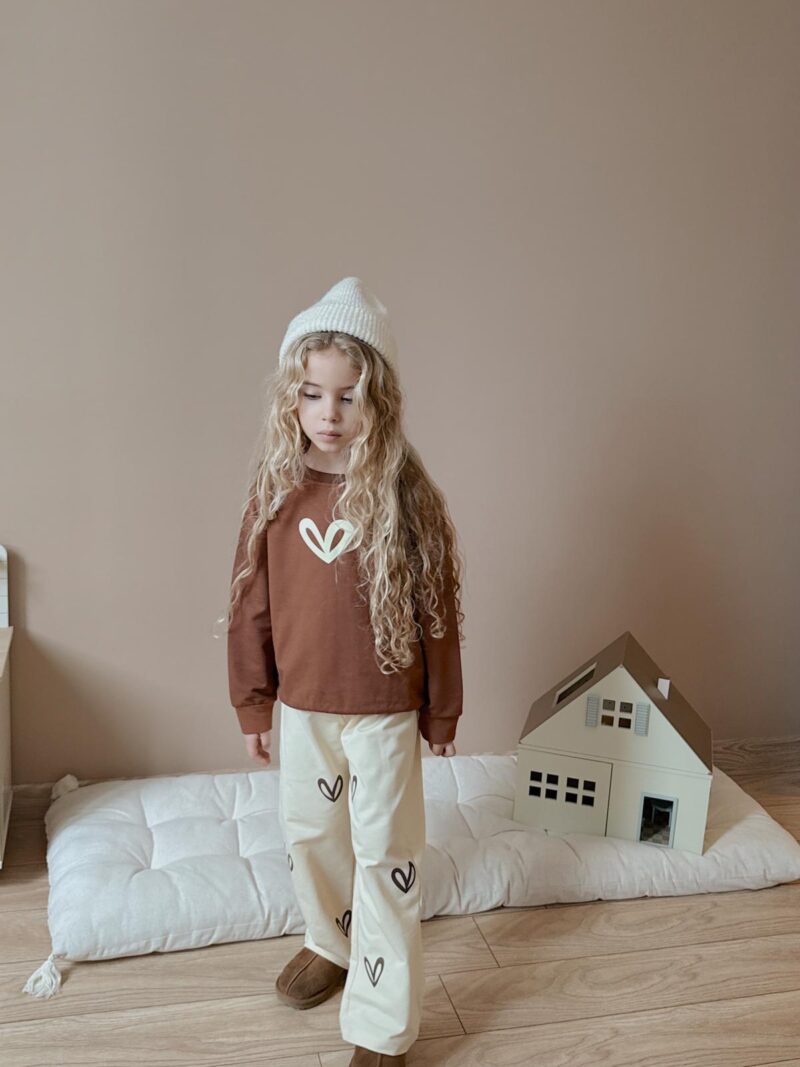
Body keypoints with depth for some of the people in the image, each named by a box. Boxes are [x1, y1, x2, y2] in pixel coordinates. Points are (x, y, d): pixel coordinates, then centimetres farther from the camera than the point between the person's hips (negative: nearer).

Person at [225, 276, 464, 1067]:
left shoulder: (405, 494, -14)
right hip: (302, 706, 4)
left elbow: (438, 611, -7)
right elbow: (250, 607, 1)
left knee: (384, 856, 8)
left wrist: (442, 712, -2)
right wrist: (253, 704, 5)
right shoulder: (275, 493, -6)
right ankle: (332, 943, 51)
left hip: (384, 711, -4)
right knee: (306, 834, 22)